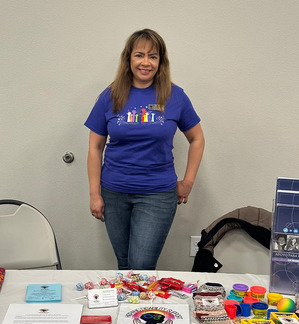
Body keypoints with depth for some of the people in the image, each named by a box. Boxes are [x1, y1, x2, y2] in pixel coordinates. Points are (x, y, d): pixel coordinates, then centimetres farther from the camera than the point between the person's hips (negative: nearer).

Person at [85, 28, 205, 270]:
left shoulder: (175, 96, -2)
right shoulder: (110, 97, 1)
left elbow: (197, 139, 9)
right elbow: (95, 147, 4)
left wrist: (188, 182, 5)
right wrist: (95, 194, 1)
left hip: (157, 195, -2)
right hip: (114, 193, 2)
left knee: (142, 268, -4)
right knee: (124, 264, 13)